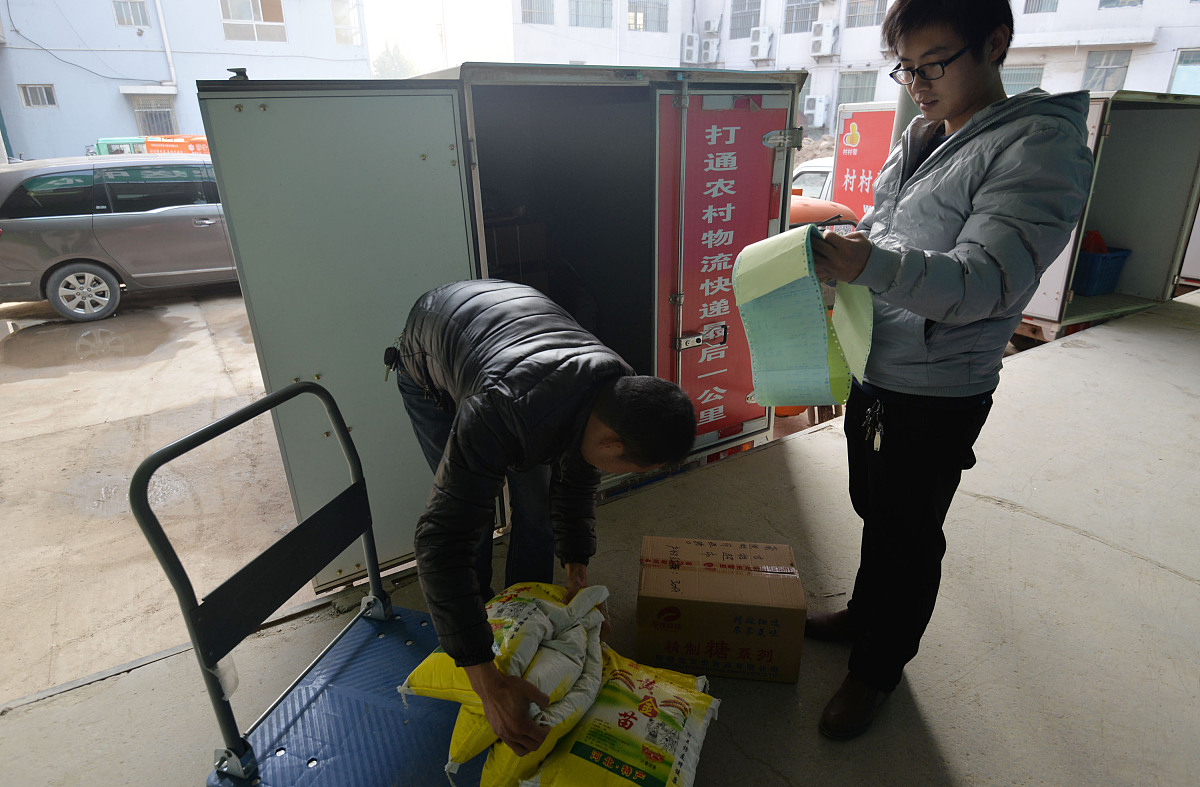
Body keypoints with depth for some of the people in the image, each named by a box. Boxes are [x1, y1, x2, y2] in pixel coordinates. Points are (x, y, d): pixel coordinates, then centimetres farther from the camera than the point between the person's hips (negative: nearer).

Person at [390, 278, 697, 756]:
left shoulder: (623, 393, -28)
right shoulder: (497, 418, -49)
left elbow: (577, 479, -8)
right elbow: (441, 543, -44)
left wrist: (577, 572, -6)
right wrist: (489, 684, -44)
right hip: (431, 355, -4)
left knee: (539, 505, 1)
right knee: (471, 513, -7)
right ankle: (480, 611, 21)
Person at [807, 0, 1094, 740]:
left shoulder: (1043, 146, -16)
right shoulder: (920, 138, 8)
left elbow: (983, 282, -25)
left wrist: (874, 264, -40)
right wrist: (838, 247, 1)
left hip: (936, 397, -7)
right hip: (873, 373, 7)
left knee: (908, 538, 10)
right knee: (874, 512, 23)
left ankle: (879, 668, 32)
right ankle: (864, 615, 47)